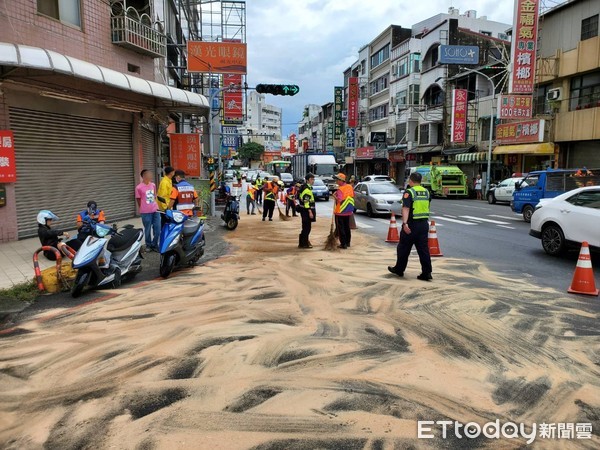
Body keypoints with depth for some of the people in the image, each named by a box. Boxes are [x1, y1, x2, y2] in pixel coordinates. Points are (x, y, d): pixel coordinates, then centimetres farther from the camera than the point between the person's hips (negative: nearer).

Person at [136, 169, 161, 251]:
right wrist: (143, 209, 6)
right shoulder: (139, 187, -10)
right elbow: (138, 200, -1)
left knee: (157, 229, 6)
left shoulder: (153, 185, 7)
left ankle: (154, 245, 22)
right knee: (148, 229, 7)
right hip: (146, 212, -5)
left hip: (155, 210, 5)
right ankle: (148, 245, 23)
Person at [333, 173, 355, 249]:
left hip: (340, 212, -7)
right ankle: (347, 242, 26)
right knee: (347, 227, 18)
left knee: (341, 228, 1)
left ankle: (343, 244, 2)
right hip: (348, 211, 7)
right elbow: (353, 195, 14)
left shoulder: (340, 189, -21)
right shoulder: (350, 187, 2)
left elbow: (339, 200, -31)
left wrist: (334, 196, -15)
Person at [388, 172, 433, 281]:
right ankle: (426, 273, 4)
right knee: (423, 249, 7)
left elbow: (406, 208, -22)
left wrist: (405, 223, -30)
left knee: (404, 248, 9)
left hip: (412, 224, -6)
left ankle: (399, 269, 22)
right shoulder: (426, 192, 9)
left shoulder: (409, 192, -11)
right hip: (424, 224, 6)